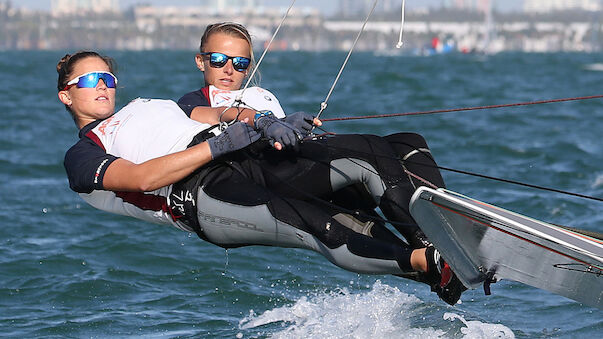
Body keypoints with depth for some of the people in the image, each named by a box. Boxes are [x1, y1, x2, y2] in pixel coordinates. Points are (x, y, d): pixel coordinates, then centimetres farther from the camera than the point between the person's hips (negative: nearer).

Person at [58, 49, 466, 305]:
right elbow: (141, 178, -6)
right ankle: (426, 263, -43)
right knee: (328, 235, -32)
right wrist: (221, 142, -14)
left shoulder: (149, 104, 37)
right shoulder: (81, 157, 15)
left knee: (373, 154, -16)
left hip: (255, 158, 7)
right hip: (202, 191, -7)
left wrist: (261, 121, 0)